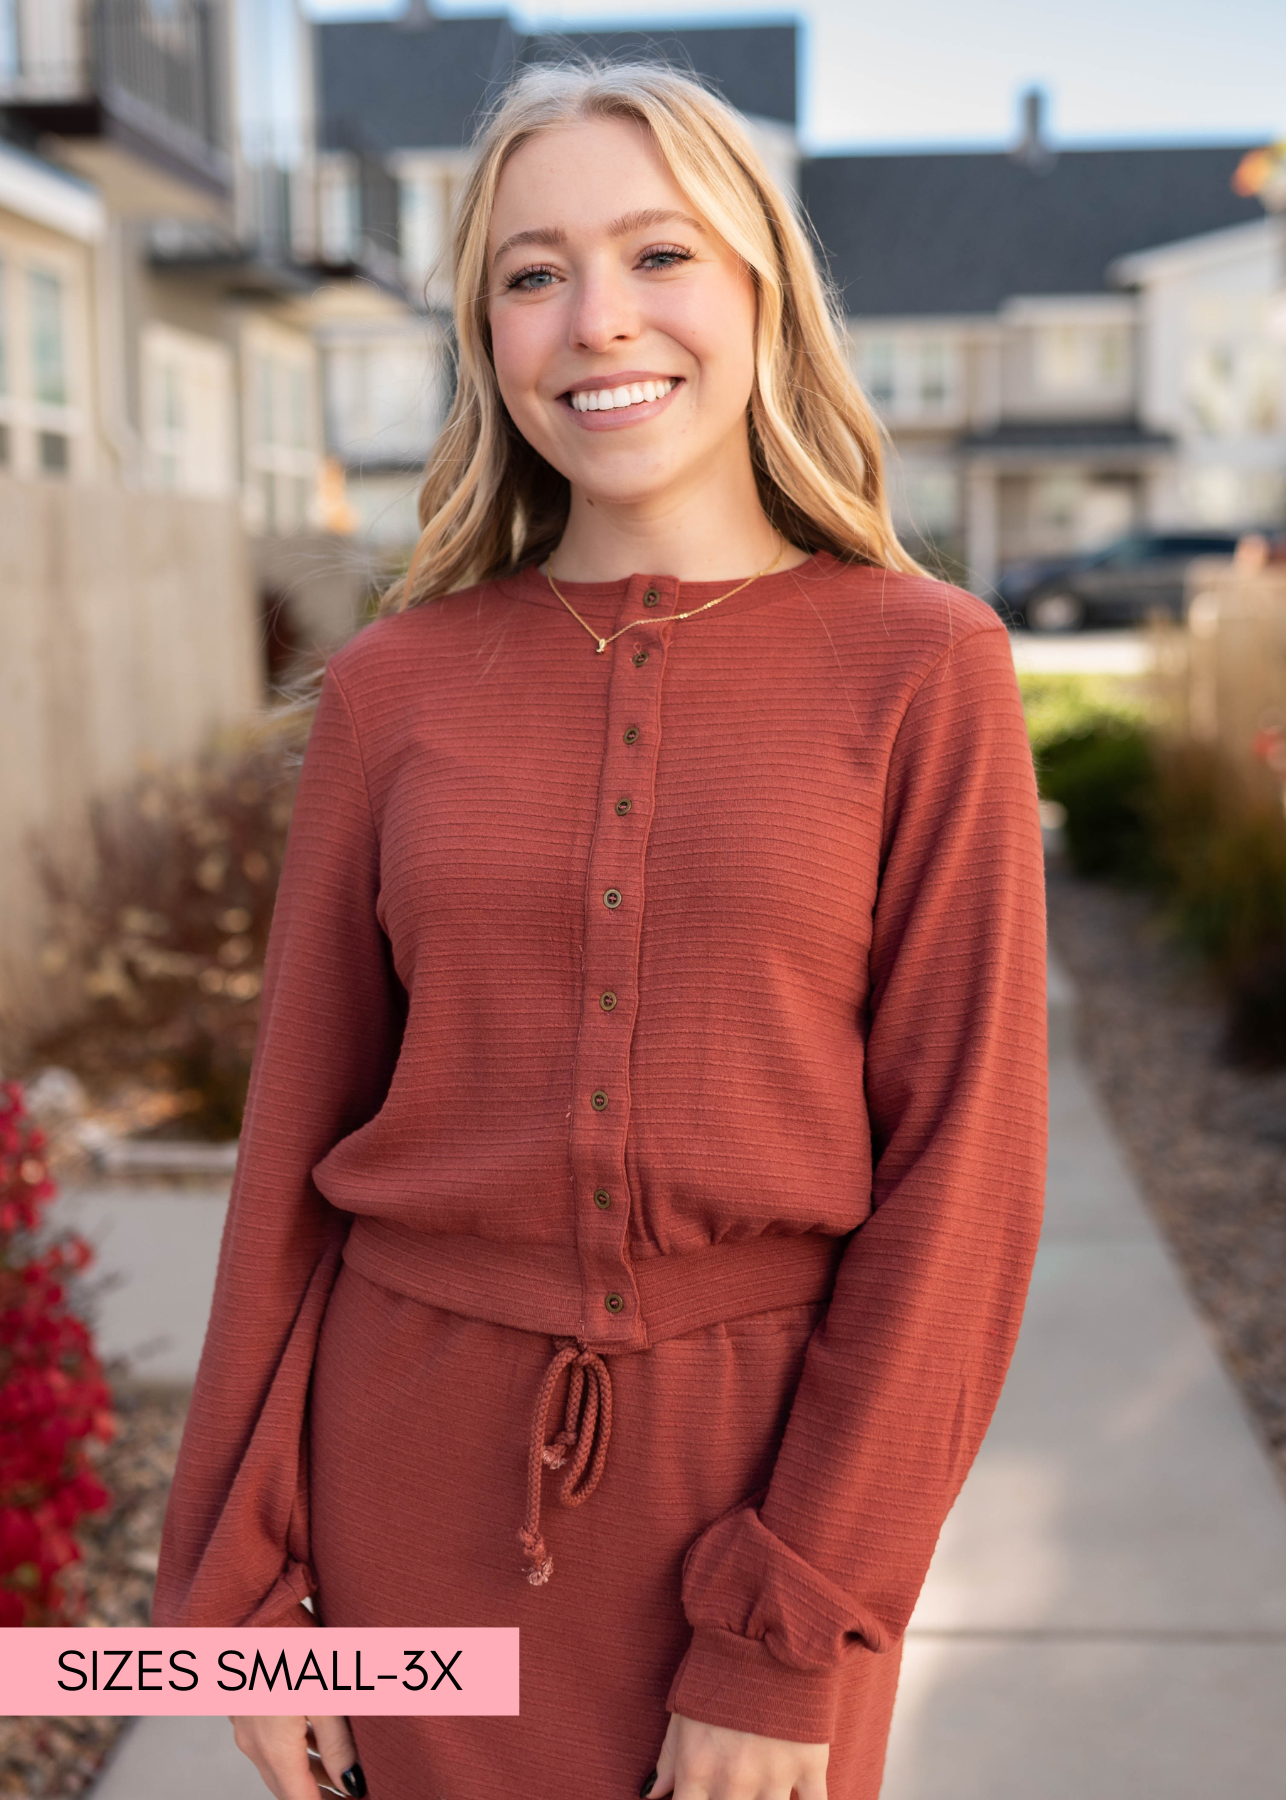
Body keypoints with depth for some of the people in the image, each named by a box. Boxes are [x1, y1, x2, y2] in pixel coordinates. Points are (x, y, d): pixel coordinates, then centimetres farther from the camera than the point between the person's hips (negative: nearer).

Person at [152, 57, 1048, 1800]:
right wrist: (238, 1581, 2)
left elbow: (960, 1167, -10)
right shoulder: (396, 689, -1)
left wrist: (791, 1645, -13)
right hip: (425, 1474, 2)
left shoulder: (926, 671, -7)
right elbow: (301, 1147, 3)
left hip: (762, 1480, -1)